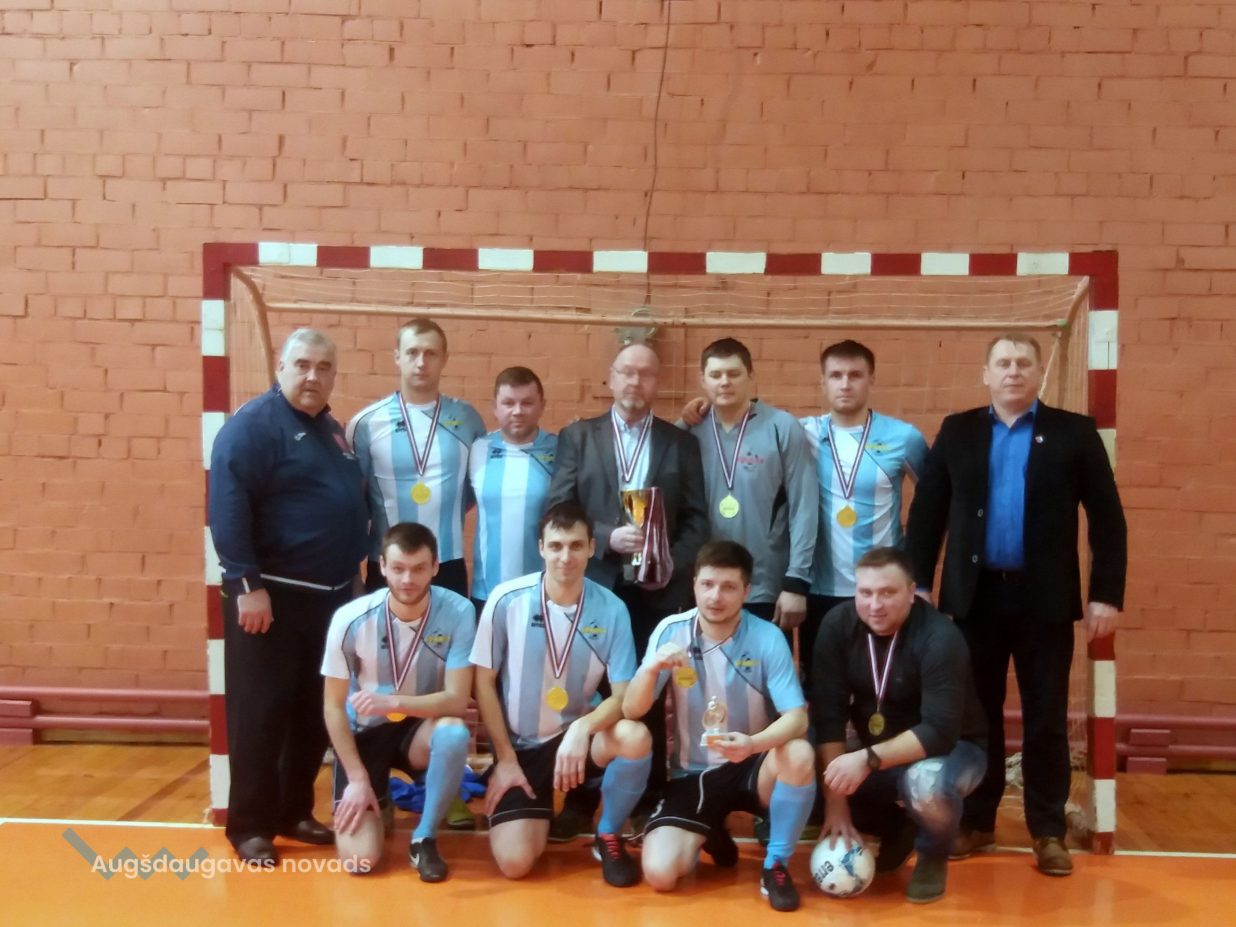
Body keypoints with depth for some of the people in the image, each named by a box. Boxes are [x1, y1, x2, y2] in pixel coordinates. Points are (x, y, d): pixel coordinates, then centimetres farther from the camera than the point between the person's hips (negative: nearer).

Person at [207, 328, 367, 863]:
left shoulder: (331, 430, 15)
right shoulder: (252, 425, -11)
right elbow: (227, 510, -19)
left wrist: (352, 572, 17)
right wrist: (249, 585, -23)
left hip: (330, 595, 8)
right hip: (272, 594, -8)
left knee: (315, 712, 13)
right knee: (260, 713, 0)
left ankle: (295, 812, 25)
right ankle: (250, 826, 10)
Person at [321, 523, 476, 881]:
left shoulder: (458, 613, -20)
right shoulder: (351, 619, -20)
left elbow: (457, 701, -21)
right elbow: (333, 706, -9)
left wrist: (392, 703, -36)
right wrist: (358, 778, -13)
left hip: (419, 728, 1)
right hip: (364, 732, 0)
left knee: (454, 733, -36)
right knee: (359, 858, -15)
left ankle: (424, 838, -10)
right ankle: (379, 799, 21)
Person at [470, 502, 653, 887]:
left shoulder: (611, 609, -12)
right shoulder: (506, 600, -14)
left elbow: (624, 695, -12)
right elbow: (484, 682, -5)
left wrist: (582, 728, -32)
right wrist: (506, 759, -6)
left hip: (577, 734, 1)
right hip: (519, 746, -1)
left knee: (636, 738, -32)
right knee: (515, 862, -16)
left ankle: (608, 837, -2)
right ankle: (540, 808, 22)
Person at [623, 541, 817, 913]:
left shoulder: (767, 638, -13)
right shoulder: (671, 630, -9)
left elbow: (797, 719, -19)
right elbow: (631, 710, -12)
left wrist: (753, 744, -40)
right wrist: (653, 667, -33)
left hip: (750, 767, 0)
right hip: (691, 774, 1)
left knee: (799, 755, -34)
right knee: (659, 874, -21)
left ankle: (776, 865, -10)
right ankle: (708, 836, 16)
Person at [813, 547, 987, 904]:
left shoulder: (939, 637, -27)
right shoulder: (837, 625, -16)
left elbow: (939, 731, -32)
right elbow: (828, 715, -17)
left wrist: (869, 760, -41)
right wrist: (836, 800, -21)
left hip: (951, 749, -5)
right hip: (876, 753, 5)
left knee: (926, 783, -38)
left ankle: (933, 856, -1)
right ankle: (896, 830, 14)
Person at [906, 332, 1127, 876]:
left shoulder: (1074, 433, 2)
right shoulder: (957, 432, 6)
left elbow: (1107, 519, 1)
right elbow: (927, 513, 5)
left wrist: (1106, 594, -5)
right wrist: (918, 585, 0)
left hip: (1044, 598, -1)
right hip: (974, 595, 1)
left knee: (1046, 718, 7)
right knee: (976, 714, 9)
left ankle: (1048, 830, 19)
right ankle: (976, 820, 23)